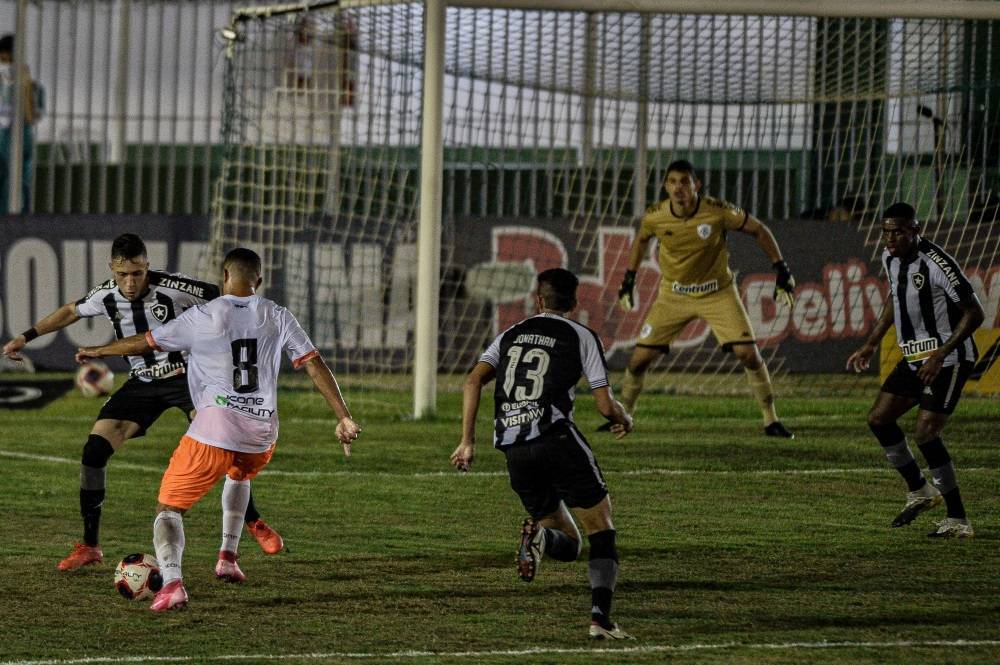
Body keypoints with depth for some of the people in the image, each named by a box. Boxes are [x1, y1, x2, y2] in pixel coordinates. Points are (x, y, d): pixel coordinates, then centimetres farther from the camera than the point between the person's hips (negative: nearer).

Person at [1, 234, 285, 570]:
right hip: (142, 382, 4)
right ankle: (90, 546, 3)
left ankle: (254, 523, -8)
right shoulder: (105, 296, -8)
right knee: (93, 451, -9)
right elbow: (71, 312, 14)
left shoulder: (172, 287, -22)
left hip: (186, 374, -4)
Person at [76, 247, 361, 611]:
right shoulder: (277, 317, 8)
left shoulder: (203, 317, 1)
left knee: (169, 509, 4)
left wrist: (97, 351, 26)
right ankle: (228, 557, 30)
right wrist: (343, 417, 10)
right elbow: (315, 364, 6)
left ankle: (172, 581, -22)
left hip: (214, 431, -4)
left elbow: (145, 343, 9)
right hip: (262, 433, 4)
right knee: (239, 476, 40)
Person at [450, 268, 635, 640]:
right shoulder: (581, 336, 8)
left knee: (568, 546, 15)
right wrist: (625, 420, 26)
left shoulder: (511, 336, 21)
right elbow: (605, 403, 4)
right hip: (555, 436, -4)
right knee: (602, 530, 3)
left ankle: (541, 537, -22)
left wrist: (467, 441, 2)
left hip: (513, 450, 4)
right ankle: (600, 616, -19)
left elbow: (474, 380, 5)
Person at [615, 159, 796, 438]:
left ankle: (770, 420, 2)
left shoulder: (718, 211, -22)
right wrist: (629, 279, 11)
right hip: (673, 295, 2)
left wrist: (782, 270, -8)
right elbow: (642, 240, 10)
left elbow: (759, 230, -7)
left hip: (717, 293, -2)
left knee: (748, 353, -13)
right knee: (640, 357, -5)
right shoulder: (655, 216, -15)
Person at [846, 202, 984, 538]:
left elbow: (974, 313, -22)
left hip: (949, 359, -9)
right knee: (878, 419, 9)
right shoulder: (890, 258, 3)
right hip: (915, 357, 9)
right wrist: (870, 344, 22)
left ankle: (958, 520, -10)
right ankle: (920, 491, 27)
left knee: (926, 434, -18)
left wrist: (941, 355, -27)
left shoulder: (936, 264, -23)